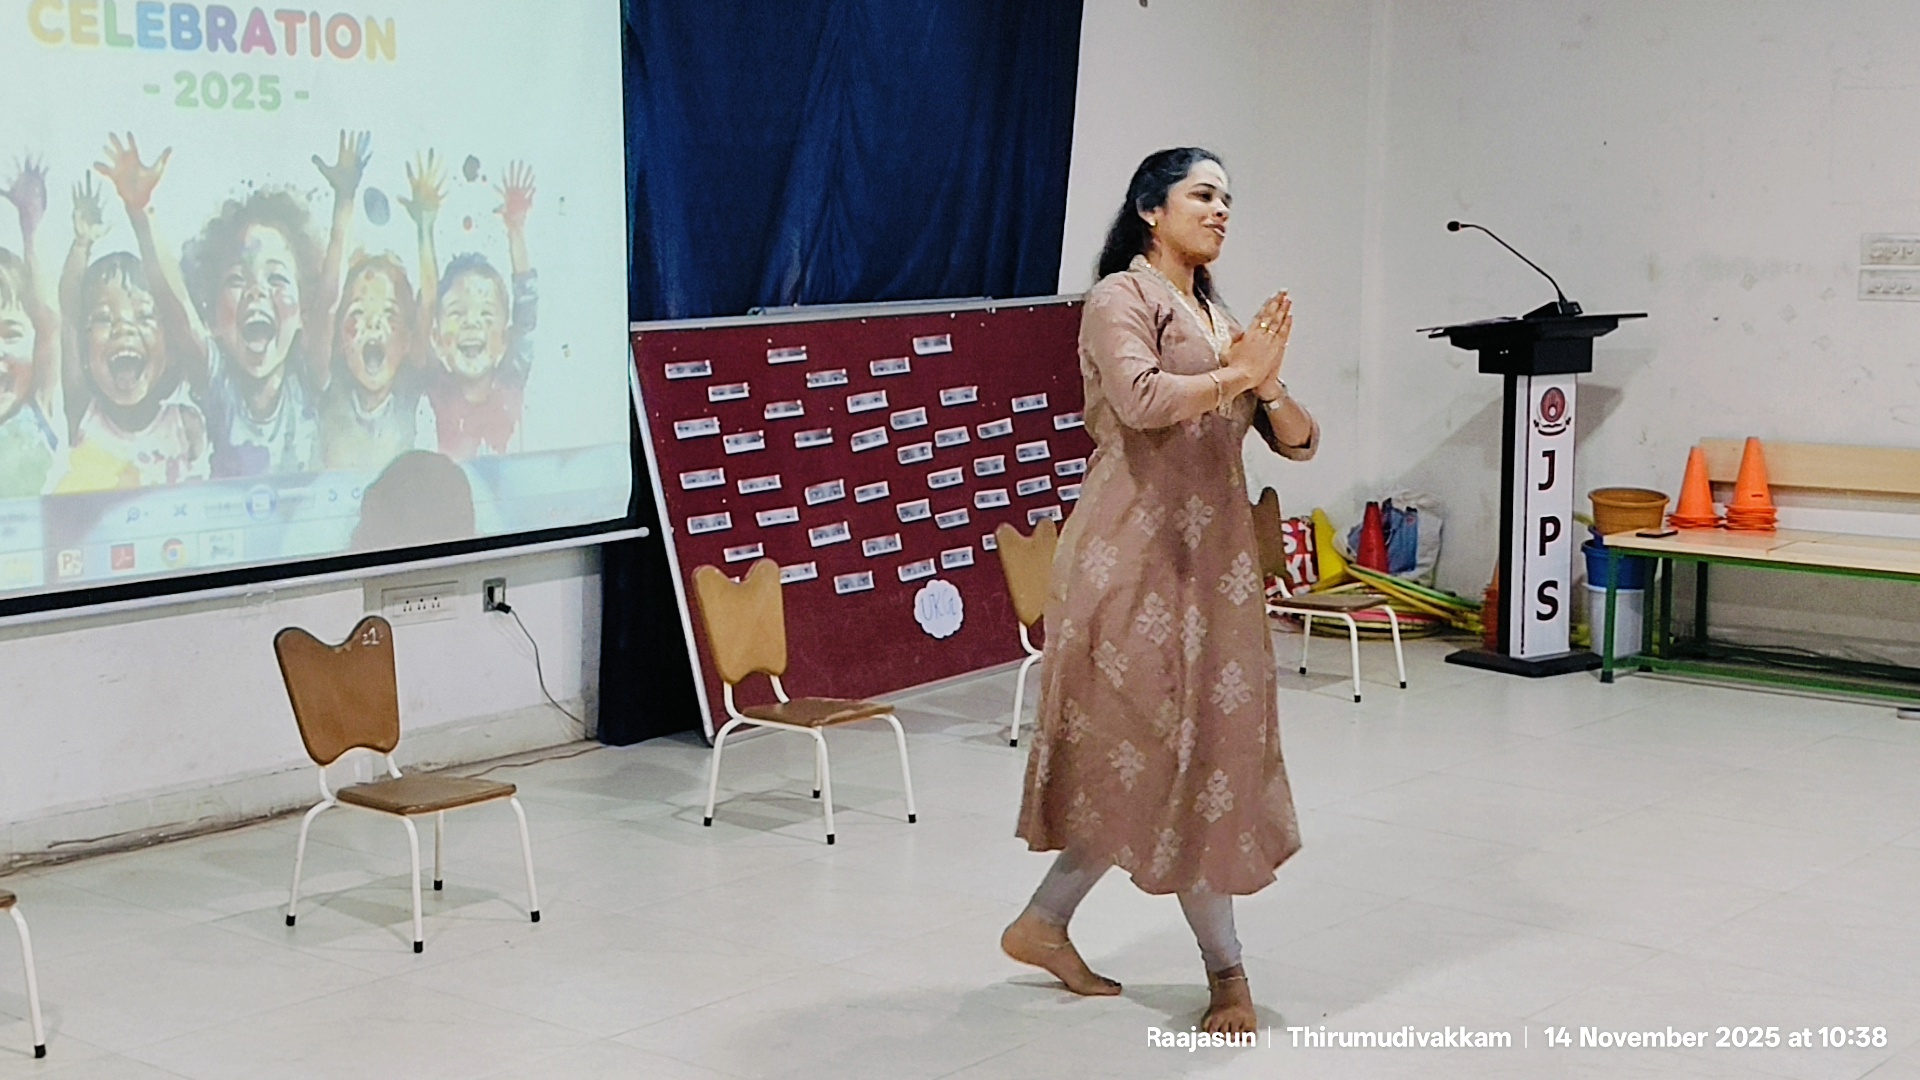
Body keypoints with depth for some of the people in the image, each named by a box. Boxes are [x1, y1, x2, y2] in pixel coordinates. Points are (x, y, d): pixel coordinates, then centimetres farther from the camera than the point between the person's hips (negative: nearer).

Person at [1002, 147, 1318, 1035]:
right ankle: (1226, 969, 5)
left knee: (1151, 757, 11)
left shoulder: (1217, 318, 18)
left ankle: (1045, 922, 23)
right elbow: (1140, 399, -26)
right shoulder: (1121, 297, -5)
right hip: (1138, 557, -8)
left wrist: (1266, 384, -7)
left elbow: (1298, 443, 13)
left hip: (1208, 561, 8)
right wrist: (1235, 373, -13)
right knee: (1178, 746, -3)